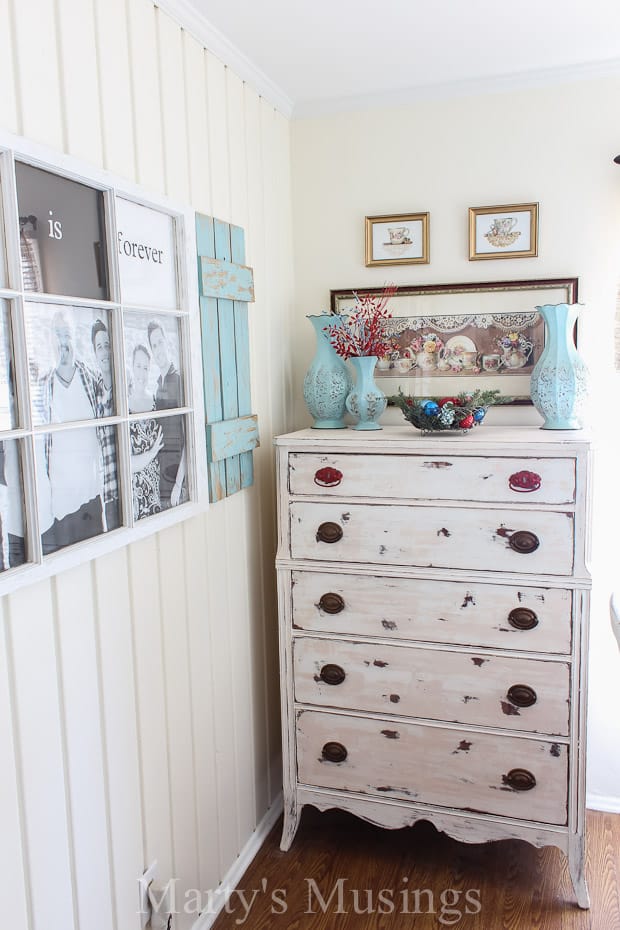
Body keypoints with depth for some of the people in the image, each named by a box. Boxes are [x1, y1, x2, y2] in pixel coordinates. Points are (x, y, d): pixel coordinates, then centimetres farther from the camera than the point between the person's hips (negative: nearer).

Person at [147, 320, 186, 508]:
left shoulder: (179, 380, -11)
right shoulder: (158, 384, 12)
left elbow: (187, 437, -15)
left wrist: (179, 483, -18)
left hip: (176, 469, -7)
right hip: (160, 468, 7)